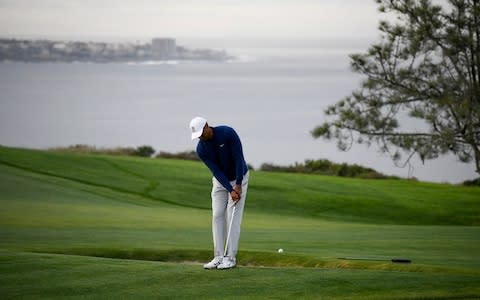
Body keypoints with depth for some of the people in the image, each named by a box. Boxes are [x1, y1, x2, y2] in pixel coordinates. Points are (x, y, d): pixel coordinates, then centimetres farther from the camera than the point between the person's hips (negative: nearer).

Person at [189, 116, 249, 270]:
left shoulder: (228, 133, -27)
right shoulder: (201, 149, -15)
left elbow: (239, 158, -25)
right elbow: (216, 171, -18)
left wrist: (238, 185, -25)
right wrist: (230, 190, -27)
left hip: (238, 178, -4)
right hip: (220, 181, 4)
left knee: (233, 217, -9)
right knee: (217, 216, -3)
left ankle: (230, 257, -9)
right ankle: (219, 257, -2)